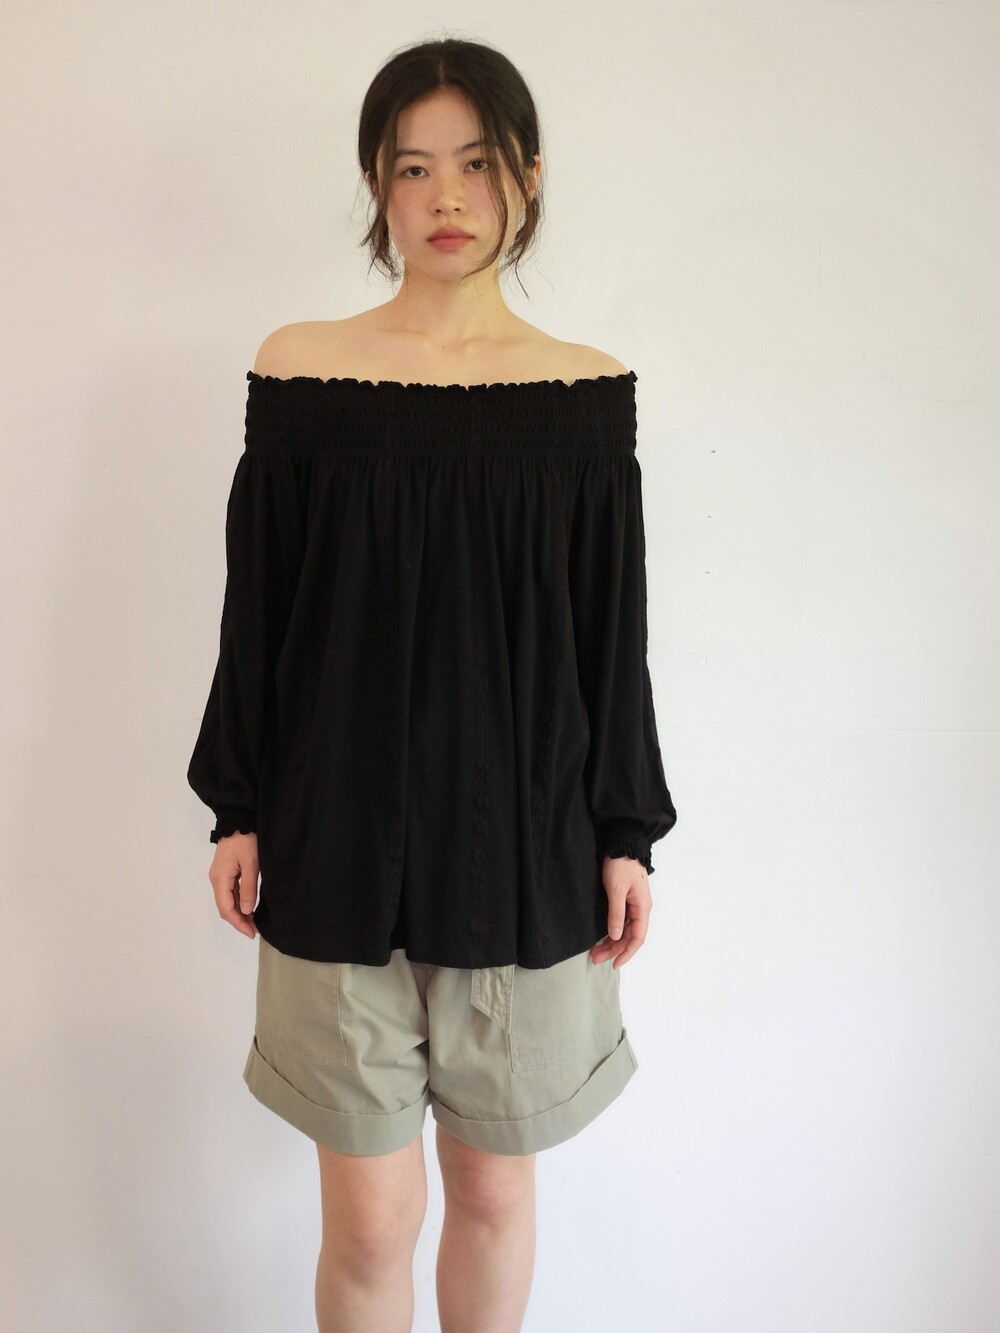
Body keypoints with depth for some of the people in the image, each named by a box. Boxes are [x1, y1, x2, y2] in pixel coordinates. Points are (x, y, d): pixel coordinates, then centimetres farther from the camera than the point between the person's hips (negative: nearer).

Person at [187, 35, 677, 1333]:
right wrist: (239, 809, 3)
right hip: (340, 842, 0)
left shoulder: (589, 391, 1)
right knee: (369, 1217, 8)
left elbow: (614, 633, 3)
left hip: (525, 843, 1)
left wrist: (627, 833, 3)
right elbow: (255, 612, 4)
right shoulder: (296, 368, 0)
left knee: (495, 1187, 16)